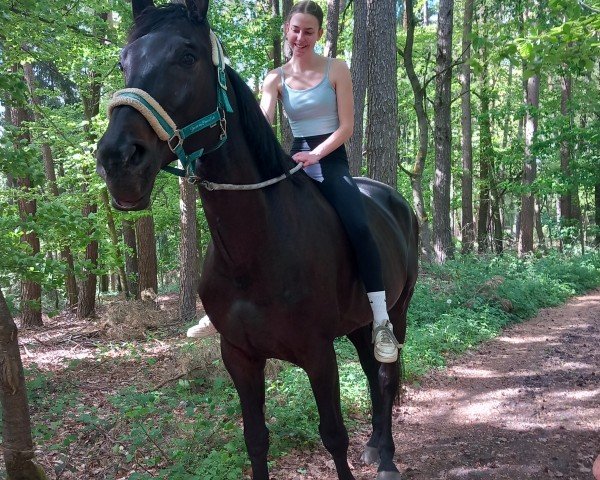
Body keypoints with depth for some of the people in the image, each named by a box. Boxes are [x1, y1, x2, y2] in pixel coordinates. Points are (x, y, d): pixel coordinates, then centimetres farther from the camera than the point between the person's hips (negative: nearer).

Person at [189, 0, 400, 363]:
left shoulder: (336, 70, 0)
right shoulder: (276, 79, 7)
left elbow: (346, 126, -5)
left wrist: (315, 154, -21)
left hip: (332, 160, -4)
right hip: (296, 161, 4)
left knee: (359, 228, -27)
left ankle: (382, 322, -21)